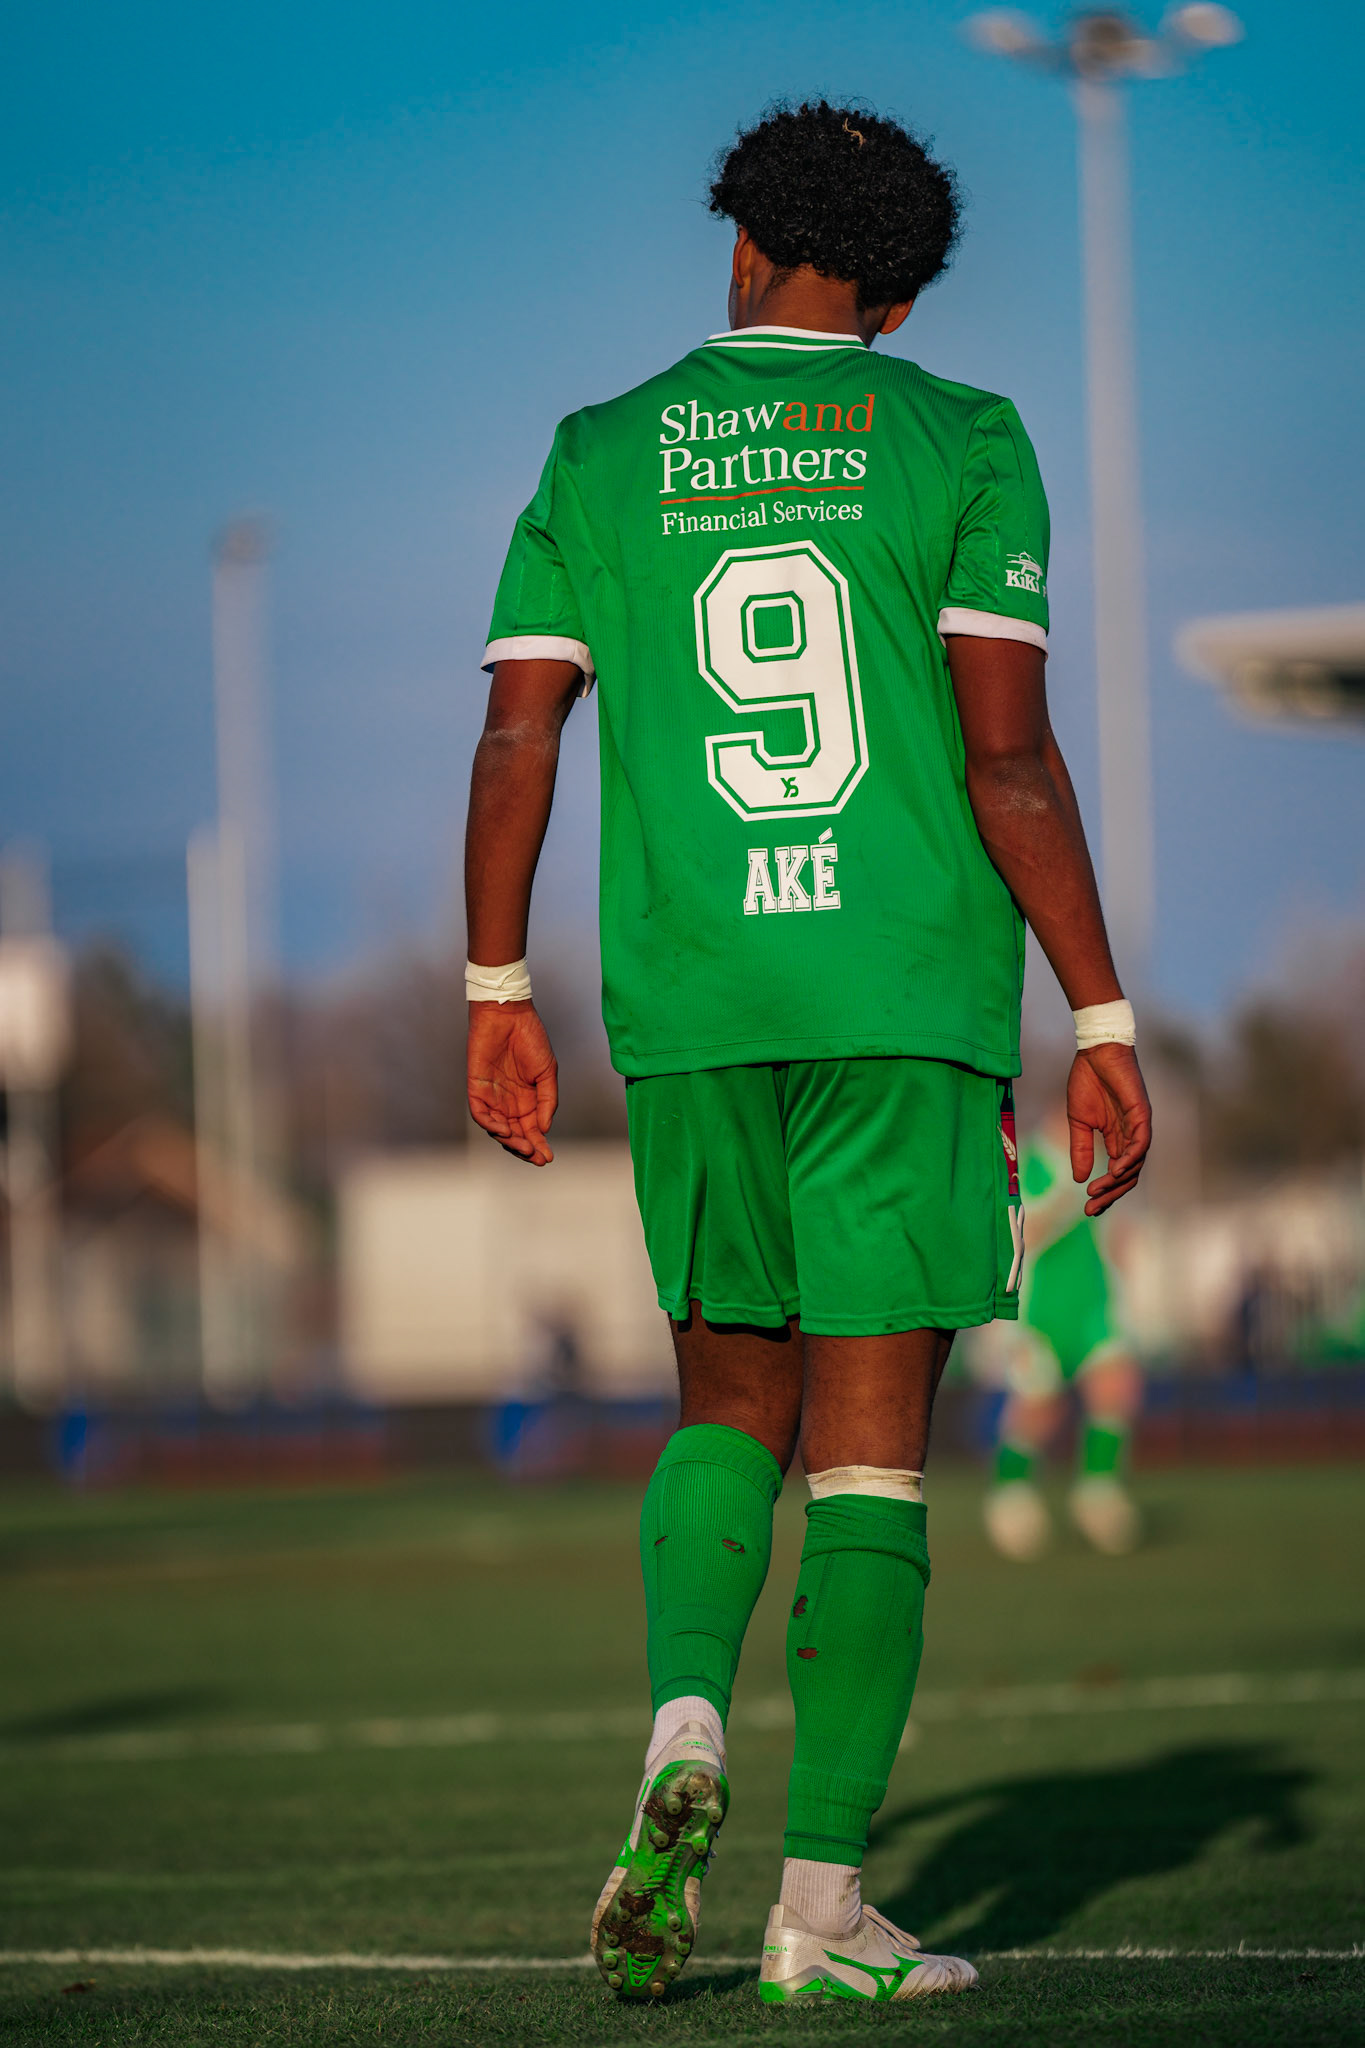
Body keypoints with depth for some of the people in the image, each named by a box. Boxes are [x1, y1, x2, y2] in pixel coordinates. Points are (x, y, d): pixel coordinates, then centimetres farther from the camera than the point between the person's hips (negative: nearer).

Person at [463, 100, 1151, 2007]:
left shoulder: (601, 458, 8)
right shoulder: (962, 444, 1)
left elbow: (516, 740, 1)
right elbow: (1010, 755, -8)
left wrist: (497, 997, 9)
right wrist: (1107, 1024, -5)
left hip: (688, 995, 3)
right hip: (910, 993, -2)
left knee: (732, 1401, 18)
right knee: (871, 1437, 0)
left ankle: (686, 1730, -8)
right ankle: (825, 1900, -3)